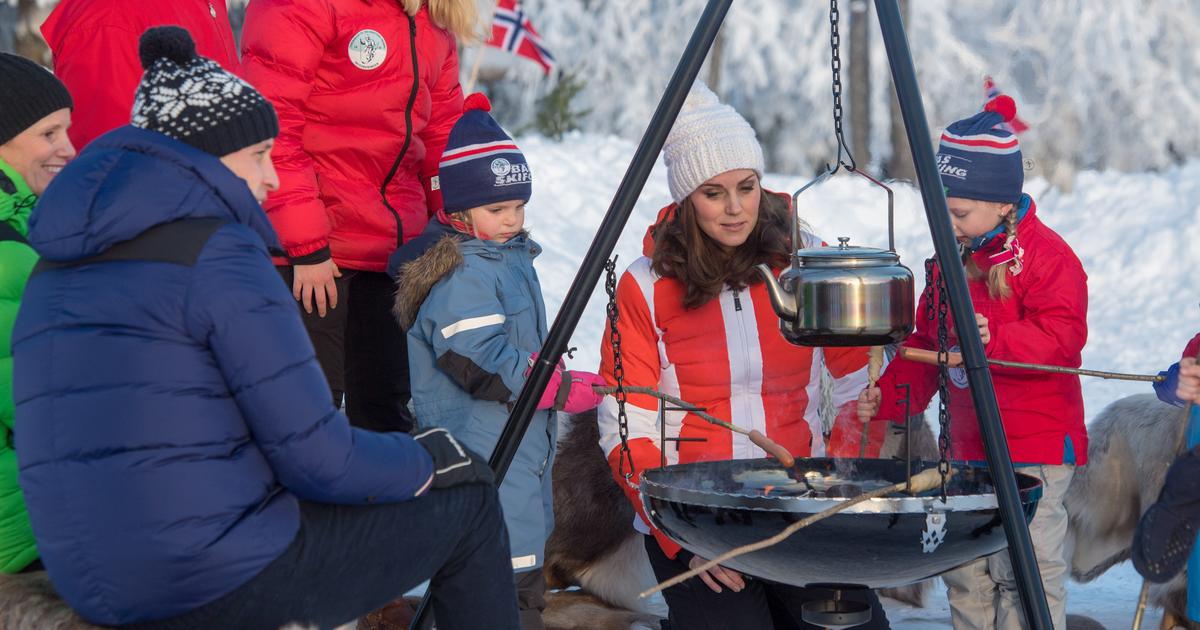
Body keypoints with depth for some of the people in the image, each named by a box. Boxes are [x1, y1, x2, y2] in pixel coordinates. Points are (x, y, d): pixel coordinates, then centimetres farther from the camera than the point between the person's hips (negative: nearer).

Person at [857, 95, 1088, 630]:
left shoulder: (1046, 255, -11)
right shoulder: (951, 259, 12)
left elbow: (1061, 338, -20)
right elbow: (927, 344, 18)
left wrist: (998, 338, -34)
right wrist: (887, 395, 6)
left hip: (1034, 451, -8)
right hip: (965, 448, 8)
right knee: (964, 571, 11)